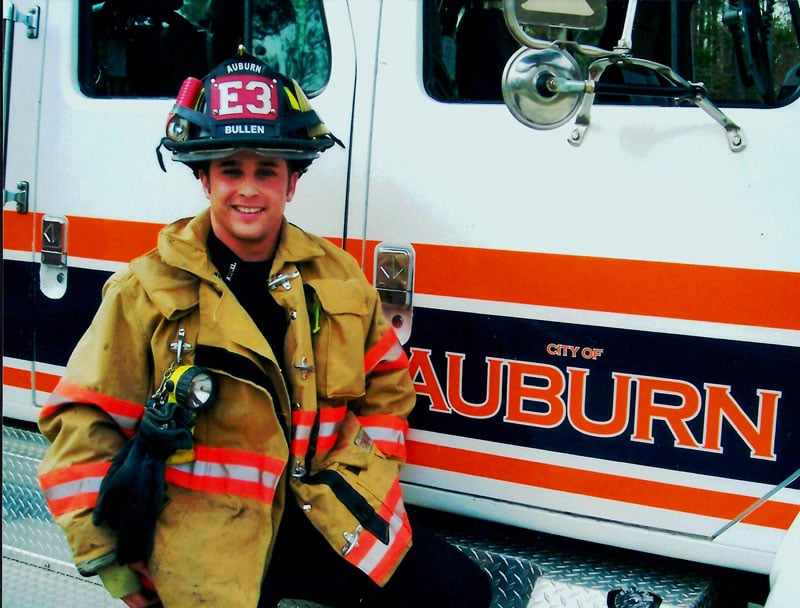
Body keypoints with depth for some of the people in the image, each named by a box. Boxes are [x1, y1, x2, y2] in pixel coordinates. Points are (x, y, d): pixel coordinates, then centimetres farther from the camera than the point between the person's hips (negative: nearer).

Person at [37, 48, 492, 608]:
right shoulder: (147, 292, -4)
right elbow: (82, 427, -3)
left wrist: (363, 474, 3)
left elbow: (387, 384, 17)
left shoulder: (336, 277, 7)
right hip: (207, 544, -4)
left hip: (325, 520, 4)